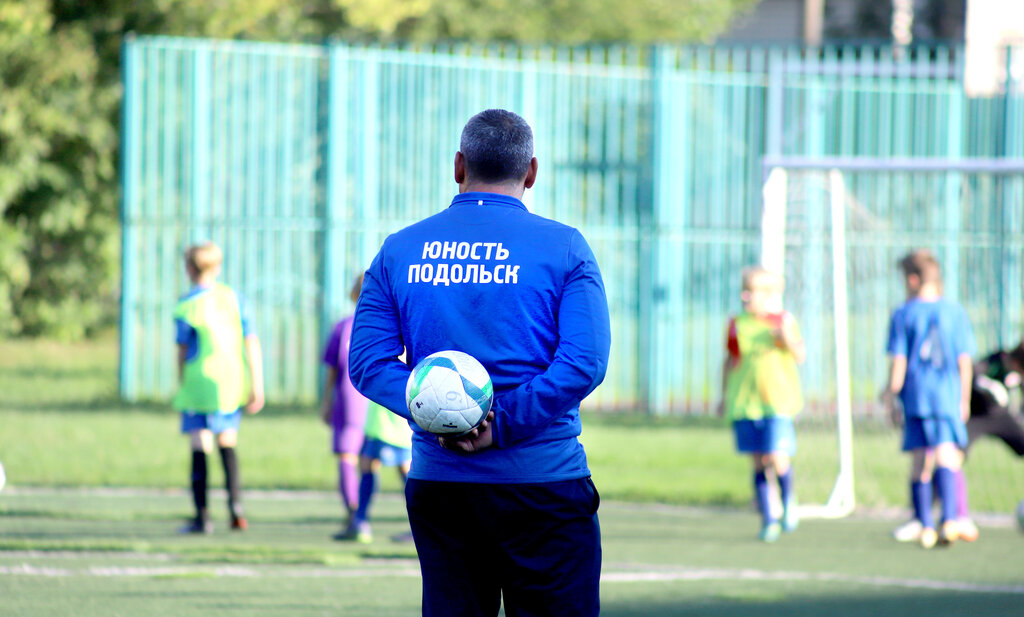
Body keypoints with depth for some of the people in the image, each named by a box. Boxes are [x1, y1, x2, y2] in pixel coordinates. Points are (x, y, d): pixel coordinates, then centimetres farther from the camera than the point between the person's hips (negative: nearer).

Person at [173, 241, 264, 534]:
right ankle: (236, 506, 3)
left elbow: (183, 351, -1)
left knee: (200, 449, 0)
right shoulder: (235, 299, 5)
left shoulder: (187, 305, -5)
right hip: (233, 383, 4)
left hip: (199, 382, -4)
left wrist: (181, 386, 11)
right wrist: (256, 385, 4)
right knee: (228, 444, 17)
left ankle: (202, 517, -2)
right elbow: (252, 343, 2)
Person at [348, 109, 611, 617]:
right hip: (543, 484, -3)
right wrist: (500, 426, -14)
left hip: (438, 485, 3)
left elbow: (367, 360, -1)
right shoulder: (563, 247, -2)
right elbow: (585, 362, -13)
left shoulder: (399, 251, 7)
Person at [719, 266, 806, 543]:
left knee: (778, 459, -13)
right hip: (745, 403, 3)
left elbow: (800, 356, -1)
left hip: (777, 402, -3)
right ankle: (768, 519, 12)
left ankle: (788, 502, 17)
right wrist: (725, 395, 17)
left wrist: (788, 339, -20)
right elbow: (730, 361, 17)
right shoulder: (737, 325, 8)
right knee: (759, 463, 2)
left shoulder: (783, 321, 1)